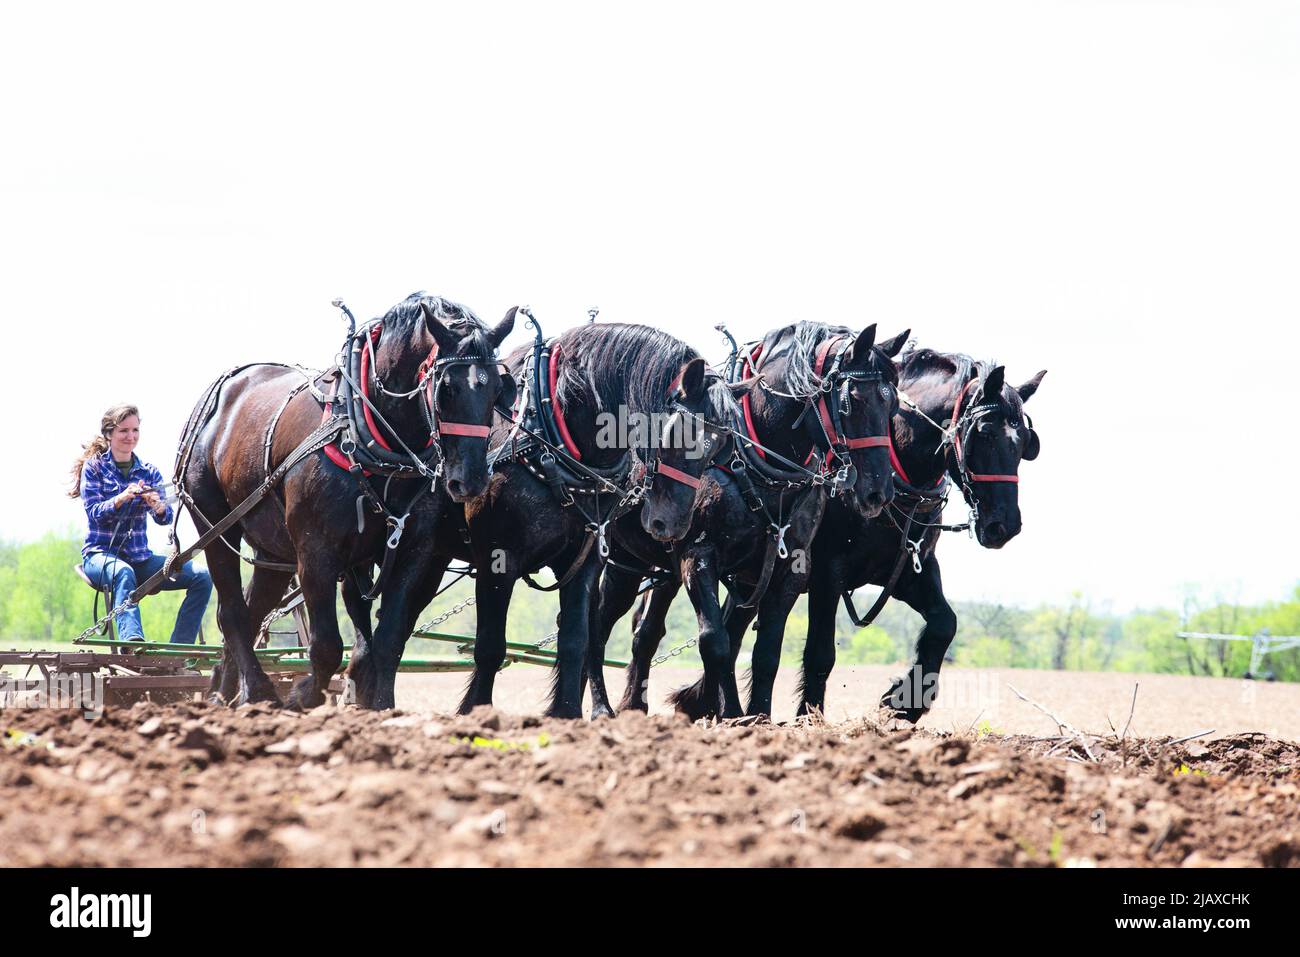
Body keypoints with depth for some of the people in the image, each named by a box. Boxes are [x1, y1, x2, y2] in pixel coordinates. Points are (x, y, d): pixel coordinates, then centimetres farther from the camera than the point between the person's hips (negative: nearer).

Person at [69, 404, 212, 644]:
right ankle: (132, 639, -60)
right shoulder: (94, 468, 3)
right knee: (123, 572, -40)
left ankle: (180, 646, -19)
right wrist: (122, 498, -32)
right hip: (101, 554, -4)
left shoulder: (149, 472, 12)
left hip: (141, 558, 4)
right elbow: (95, 511, -11)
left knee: (201, 577, -15)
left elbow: (166, 517, -1)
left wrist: (157, 506, -26)